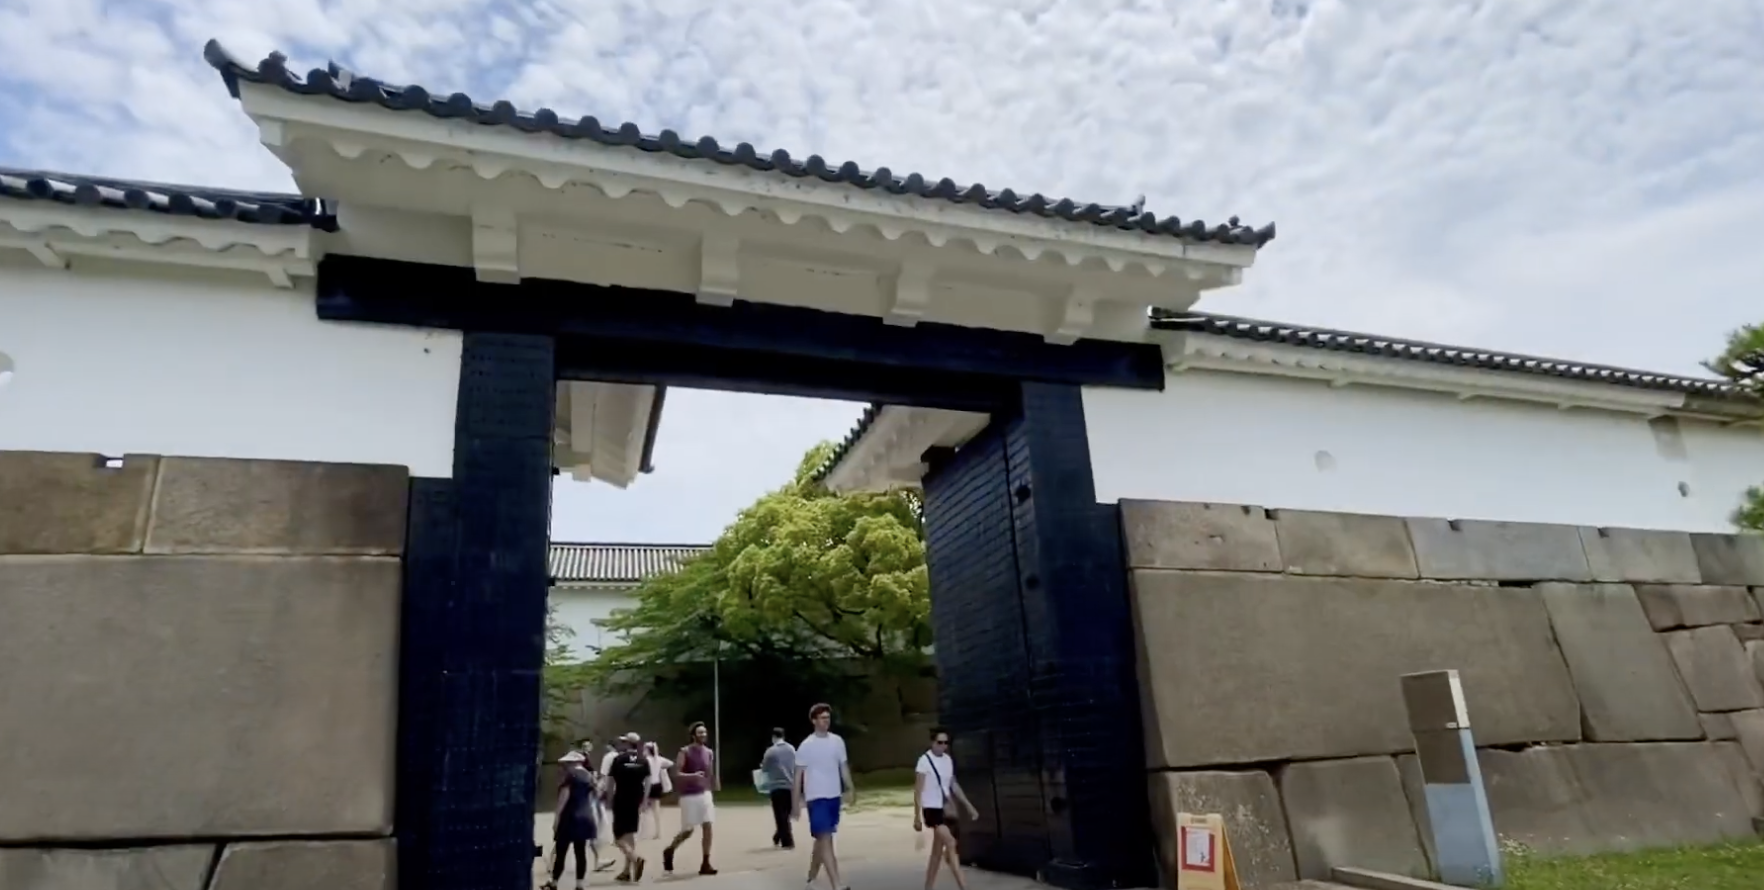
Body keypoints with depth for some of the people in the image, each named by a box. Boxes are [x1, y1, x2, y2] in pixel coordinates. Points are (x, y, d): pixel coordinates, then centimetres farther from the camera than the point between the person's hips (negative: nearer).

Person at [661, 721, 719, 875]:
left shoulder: (709, 753, 8)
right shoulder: (684, 752, -10)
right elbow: (676, 773, -12)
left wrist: (714, 792, 13)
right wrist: (693, 775, -27)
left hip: (705, 794, 5)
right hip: (689, 796, -5)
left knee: (708, 827, -3)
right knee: (688, 831, 0)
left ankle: (705, 864, 3)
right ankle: (669, 851, 29)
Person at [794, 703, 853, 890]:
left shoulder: (837, 741, 4)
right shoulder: (806, 746, -9)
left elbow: (844, 767, 10)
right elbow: (798, 775, -5)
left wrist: (851, 789, -1)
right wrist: (796, 803, -6)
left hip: (834, 796, 5)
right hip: (816, 797, -5)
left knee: (821, 839, 16)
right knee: (826, 840, -12)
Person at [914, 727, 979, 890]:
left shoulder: (948, 760, 7)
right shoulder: (924, 760, -13)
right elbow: (918, 790, -11)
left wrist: (968, 806, 14)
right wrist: (917, 816, -13)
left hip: (947, 809, 7)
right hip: (932, 809, -7)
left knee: (937, 852, 11)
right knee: (950, 844, -19)